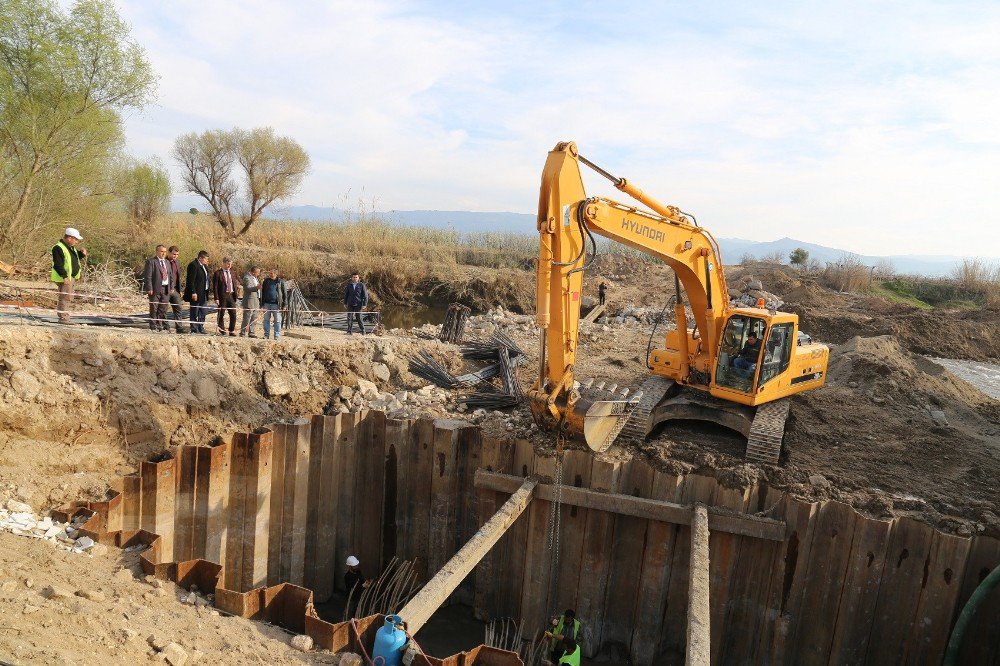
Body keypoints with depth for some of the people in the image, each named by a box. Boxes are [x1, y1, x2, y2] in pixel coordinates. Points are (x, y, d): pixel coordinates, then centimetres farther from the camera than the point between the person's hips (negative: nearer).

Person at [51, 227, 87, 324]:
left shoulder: (71, 247, 14)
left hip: (71, 276, 10)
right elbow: (58, 264, -22)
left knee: (68, 296, 16)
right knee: (65, 297, -9)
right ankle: (63, 318, -6)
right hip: (64, 278, -10)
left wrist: (82, 254, 6)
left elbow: (76, 258, 28)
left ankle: (65, 317, 25)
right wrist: (64, 276, -28)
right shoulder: (58, 248, -16)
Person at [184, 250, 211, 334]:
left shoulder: (204, 266, 14)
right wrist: (193, 293, -22)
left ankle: (201, 329, 23)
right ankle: (194, 330, 4)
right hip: (196, 294, -9)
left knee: (202, 312, 15)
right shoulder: (193, 265, -14)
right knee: (195, 312, -1)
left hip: (204, 293, 9)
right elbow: (191, 280, -19)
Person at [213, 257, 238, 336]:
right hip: (222, 296, -5)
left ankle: (232, 331, 11)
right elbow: (215, 287, -7)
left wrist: (235, 296, 10)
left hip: (231, 295, 5)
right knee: (221, 315, 3)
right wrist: (216, 298, -13)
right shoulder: (218, 273, -4)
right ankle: (222, 331, 12)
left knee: (233, 314, 2)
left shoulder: (232, 273, 13)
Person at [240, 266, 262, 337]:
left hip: (256, 301, 9)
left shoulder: (255, 278, 18)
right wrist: (256, 288, -37)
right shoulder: (247, 278, -11)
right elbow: (247, 288, -25)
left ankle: (252, 333, 17)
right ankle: (242, 333, -3)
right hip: (249, 301, -9)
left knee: (254, 319, 11)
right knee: (247, 318, -7)